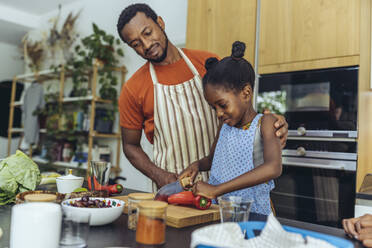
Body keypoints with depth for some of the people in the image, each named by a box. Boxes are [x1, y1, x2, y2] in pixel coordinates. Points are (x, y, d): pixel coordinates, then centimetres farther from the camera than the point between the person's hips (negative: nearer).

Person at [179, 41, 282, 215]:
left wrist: (216, 190, -26)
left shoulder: (264, 123, -7)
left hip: (254, 215, -4)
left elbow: (273, 168, -24)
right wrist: (197, 165, 5)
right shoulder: (225, 126, 12)